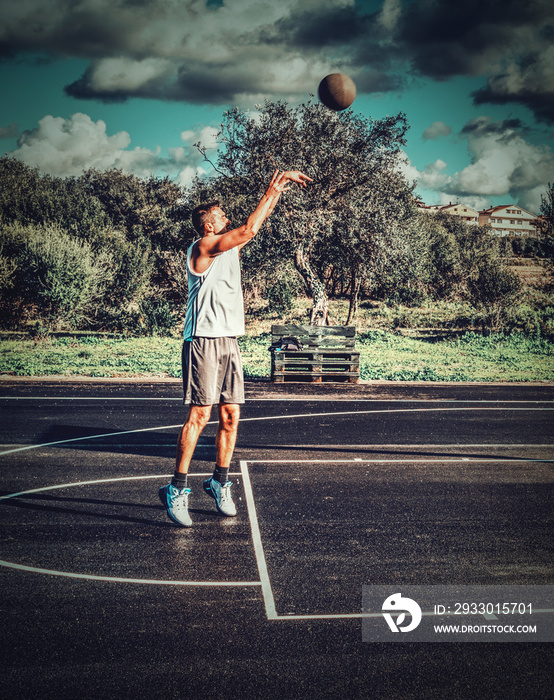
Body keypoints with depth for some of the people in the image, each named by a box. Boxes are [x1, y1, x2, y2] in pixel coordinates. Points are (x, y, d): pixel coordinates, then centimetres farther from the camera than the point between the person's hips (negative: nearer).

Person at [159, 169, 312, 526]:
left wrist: (278, 190, 17)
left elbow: (254, 226, 24)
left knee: (231, 416, 5)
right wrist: (272, 190, -7)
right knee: (199, 415, -9)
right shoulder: (202, 247, -7)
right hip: (204, 340, -8)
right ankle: (177, 489, -2)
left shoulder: (230, 247, 16)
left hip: (229, 341, 8)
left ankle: (220, 482, 17)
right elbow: (249, 230, -15)